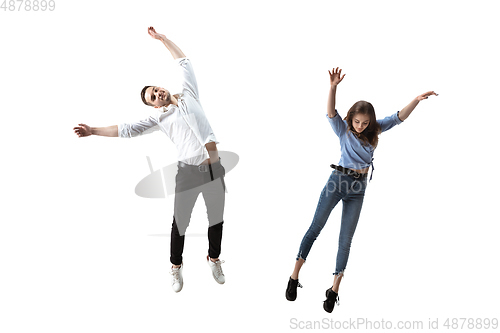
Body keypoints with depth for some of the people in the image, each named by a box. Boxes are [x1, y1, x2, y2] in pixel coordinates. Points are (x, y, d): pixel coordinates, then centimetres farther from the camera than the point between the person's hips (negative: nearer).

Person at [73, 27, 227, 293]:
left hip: (214, 168, 2)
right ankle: (176, 266, 20)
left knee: (216, 218, 10)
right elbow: (126, 130, 6)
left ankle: (214, 260, 31)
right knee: (180, 222, 1)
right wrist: (93, 130, 0)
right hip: (189, 171, -2)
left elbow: (184, 63, 19)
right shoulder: (159, 118, 9)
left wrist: (162, 38, 20)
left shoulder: (189, 96, 14)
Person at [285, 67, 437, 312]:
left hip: (358, 188, 3)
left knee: (345, 240, 5)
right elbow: (331, 113, -20)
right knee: (315, 228, -1)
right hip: (338, 181, -3)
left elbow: (398, 117, 0)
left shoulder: (375, 130, 7)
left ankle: (334, 290, 12)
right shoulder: (343, 130, -2)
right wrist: (333, 88, -37)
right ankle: (294, 278, 6)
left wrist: (416, 100, -17)